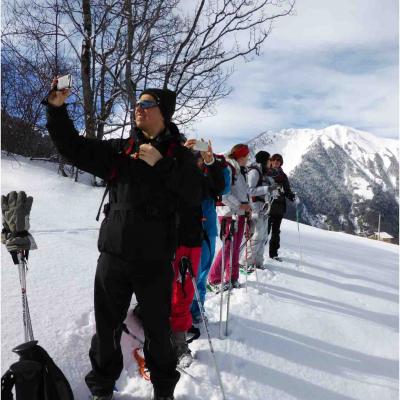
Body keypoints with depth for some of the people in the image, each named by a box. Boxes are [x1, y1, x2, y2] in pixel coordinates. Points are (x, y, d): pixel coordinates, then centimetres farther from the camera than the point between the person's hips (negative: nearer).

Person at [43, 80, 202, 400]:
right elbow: (75, 149, 7)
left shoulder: (179, 155, 2)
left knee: (158, 329, 12)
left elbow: (195, 194, -12)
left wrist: (160, 165, -18)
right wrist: (57, 108, -4)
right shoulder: (119, 150, 8)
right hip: (113, 256, 2)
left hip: (155, 260, -2)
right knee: (107, 326, 15)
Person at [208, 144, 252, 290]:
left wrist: (246, 204, 8)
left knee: (236, 247, 10)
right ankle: (214, 279, 3)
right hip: (228, 212, -9)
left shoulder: (240, 170, 17)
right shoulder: (227, 168, -12)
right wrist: (239, 204, -18)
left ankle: (232, 278, 20)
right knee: (229, 246, -7)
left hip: (240, 212, 9)